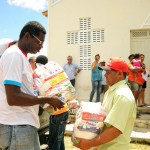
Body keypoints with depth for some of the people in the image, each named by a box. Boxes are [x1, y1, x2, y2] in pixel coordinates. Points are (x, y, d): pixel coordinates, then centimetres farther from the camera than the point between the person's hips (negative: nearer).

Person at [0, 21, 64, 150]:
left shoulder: (21, 56, 15)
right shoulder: (14, 55, -15)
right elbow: (13, 97, -23)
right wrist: (47, 99, -15)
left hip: (24, 123, 9)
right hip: (17, 126, -9)